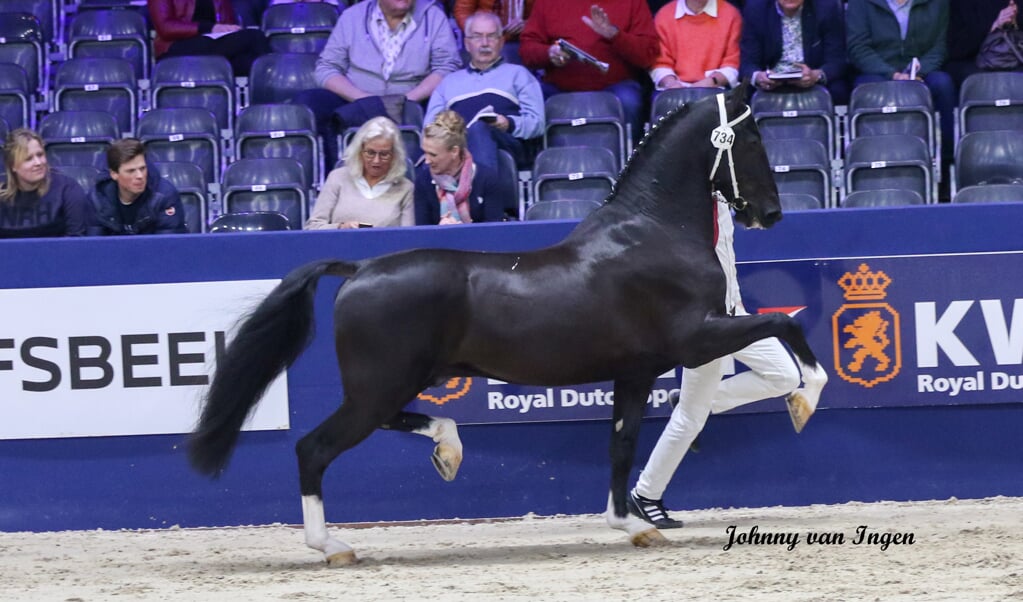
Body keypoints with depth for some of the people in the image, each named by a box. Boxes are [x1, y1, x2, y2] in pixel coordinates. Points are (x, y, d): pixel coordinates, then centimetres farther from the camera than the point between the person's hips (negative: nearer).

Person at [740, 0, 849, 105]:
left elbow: (837, 61, -9)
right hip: (771, 86, 2)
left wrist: (816, 75, -32)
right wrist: (758, 77, -29)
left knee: (836, 92, -31)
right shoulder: (755, 9, -4)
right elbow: (748, 62, -5)